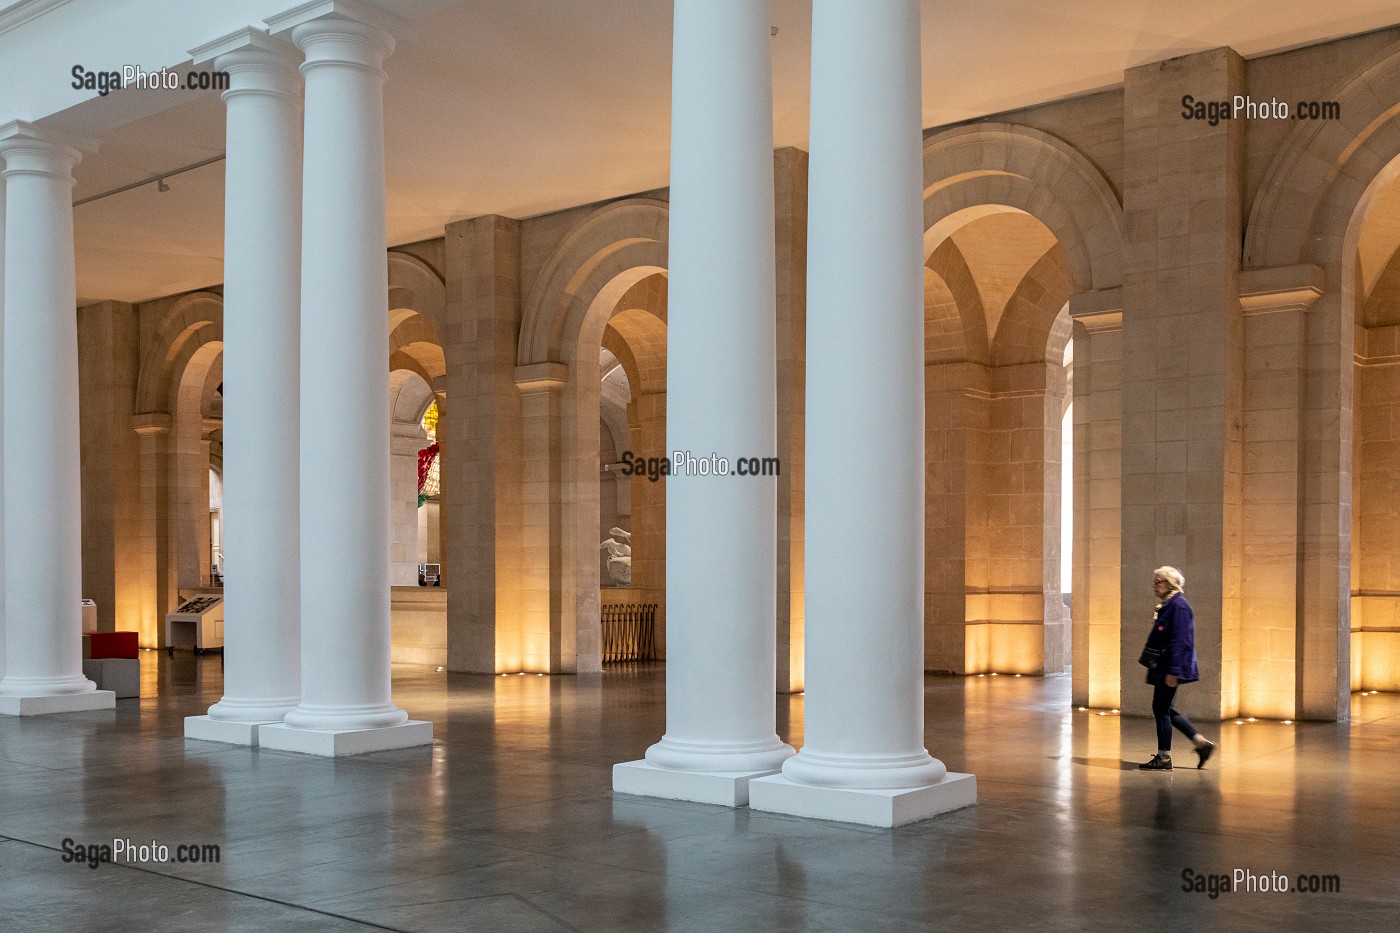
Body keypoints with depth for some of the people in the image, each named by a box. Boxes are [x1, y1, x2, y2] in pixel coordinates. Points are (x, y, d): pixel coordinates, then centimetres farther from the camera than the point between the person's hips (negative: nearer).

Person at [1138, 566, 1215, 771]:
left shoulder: (1178, 605, -15)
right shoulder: (1168, 605, 15)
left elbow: (1179, 640, -21)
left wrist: (1173, 671, -23)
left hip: (1169, 667, -10)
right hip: (1162, 667, 10)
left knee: (1161, 710, -3)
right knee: (1163, 710, 13)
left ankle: (1164, 758, 6)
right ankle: (1201, 743, 19)